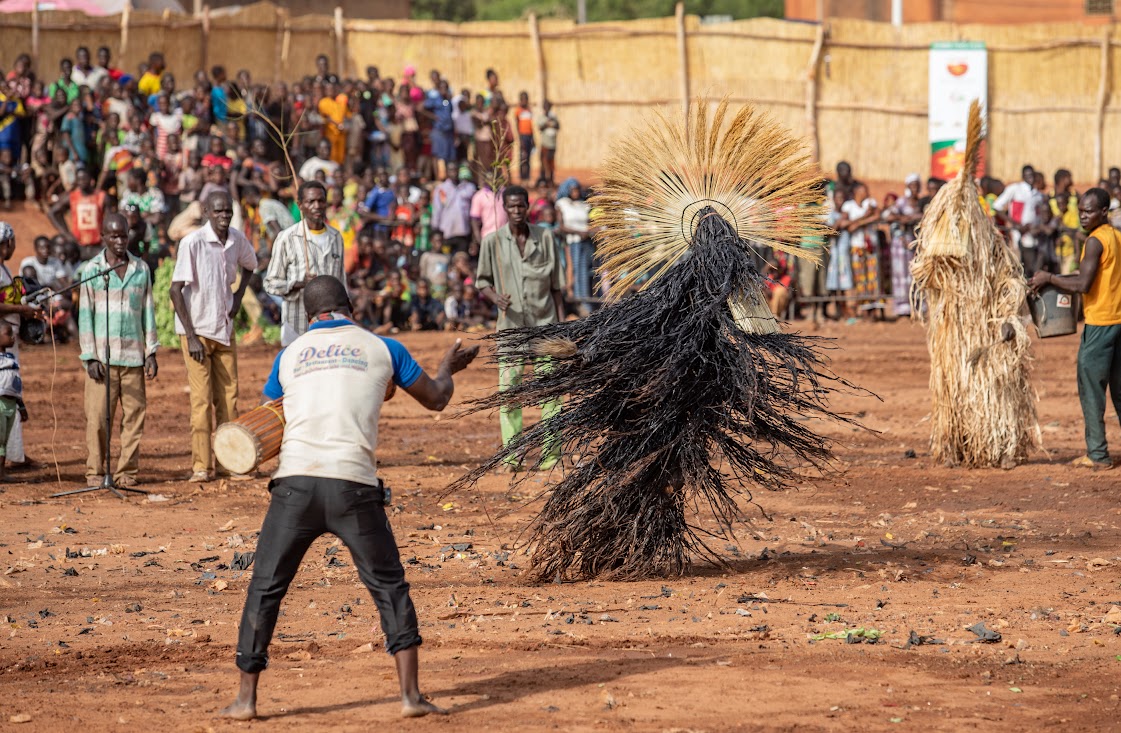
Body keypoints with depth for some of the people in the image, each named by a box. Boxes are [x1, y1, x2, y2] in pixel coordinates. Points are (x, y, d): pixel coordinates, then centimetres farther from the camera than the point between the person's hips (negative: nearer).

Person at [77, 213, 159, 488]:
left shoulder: (141, 269, 10)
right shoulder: (91, 270, 2)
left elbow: (148, 311, 13)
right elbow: (85, 315, 1)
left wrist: (151, 352, 7)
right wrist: (90, 357, -4)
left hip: (133, 355, 2)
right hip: (102, 357, -2)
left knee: (134, 415, 0)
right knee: (97, 416, -4)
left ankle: (127, 472, 5)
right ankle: (94, 472, 3)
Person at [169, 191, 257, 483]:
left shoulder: (237, 240, 1)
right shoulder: (192, 243, -17)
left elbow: (249, 265, 26)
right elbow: (176, 290, -16)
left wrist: (238, 296, 8)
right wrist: (191, 336, -18)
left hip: (225, 329, 6)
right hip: (196, 330, -6)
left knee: (228, 397, 8)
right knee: (201, 399, -7)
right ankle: (201, 467, -3)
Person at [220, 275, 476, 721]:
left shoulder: (290, 355, 17)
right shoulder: (382, 349, 12)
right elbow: (436, 400, 24)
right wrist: (447, 370, 46)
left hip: (295, 482, 1)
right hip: (354, 485, -1)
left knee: (265, 589, 11)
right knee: (389, 587, 12)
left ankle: (246, 698, 11)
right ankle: (410, 694, 5)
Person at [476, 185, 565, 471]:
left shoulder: (545, 238, 5)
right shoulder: (493, 241, 2)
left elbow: (556, 285, 8)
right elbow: (482, 281, 9)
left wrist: (561, 323, 3)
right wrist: (495, 297, -13)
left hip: (543, 324, 0)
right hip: (511, 325, 0)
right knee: (508, 389, -4)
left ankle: (551, 454, 2)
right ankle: (511, 456, 2)